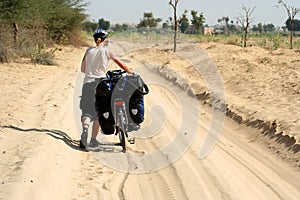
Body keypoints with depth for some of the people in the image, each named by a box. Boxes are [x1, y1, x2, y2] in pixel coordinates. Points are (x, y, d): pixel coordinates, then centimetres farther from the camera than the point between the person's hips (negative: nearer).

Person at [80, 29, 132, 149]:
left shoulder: (88, 51, 7)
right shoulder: (106, 51, 0)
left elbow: (83, 69, 12)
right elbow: (120, 64, 4)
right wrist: (130, 71, 19)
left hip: (87, 83, 1)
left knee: (86, 110, -2)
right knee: (97, 112, 10)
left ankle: (85, 129, -32)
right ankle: (93, 139, 13)